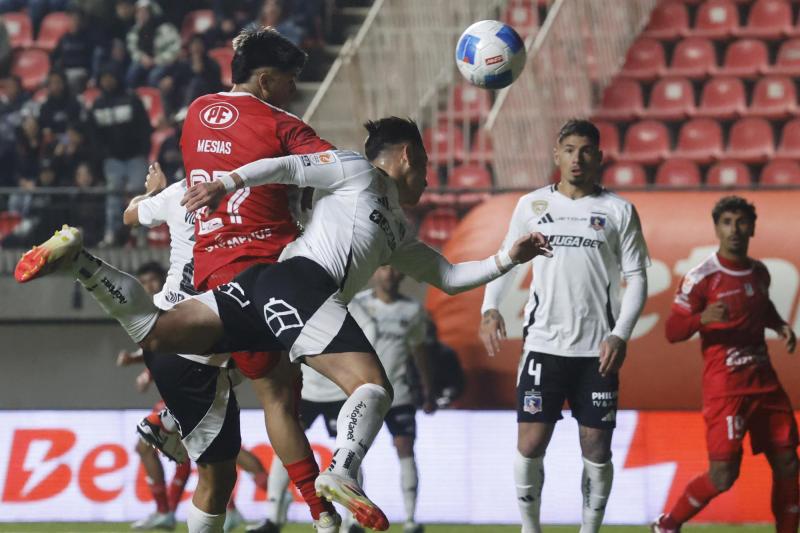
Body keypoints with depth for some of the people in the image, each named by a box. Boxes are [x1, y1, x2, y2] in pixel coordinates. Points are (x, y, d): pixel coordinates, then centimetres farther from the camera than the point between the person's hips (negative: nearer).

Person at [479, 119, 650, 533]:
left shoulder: (619, 211, 4)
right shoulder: (532, 205, 8)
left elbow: (636, 277, 4)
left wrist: (620, 335, -8)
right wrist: (490, 309, 0)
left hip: (598, 349, -1)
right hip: (543, 343, 1)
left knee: (597, 450, 1)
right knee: (530, 444, -5)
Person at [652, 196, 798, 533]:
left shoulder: (759, 272, 9)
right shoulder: (702, 278, -10)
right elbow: (672, 332, -9)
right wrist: (702, 318, -28)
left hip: (764, 381, 6)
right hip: (725, 387, -6)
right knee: (723, 474, -9)